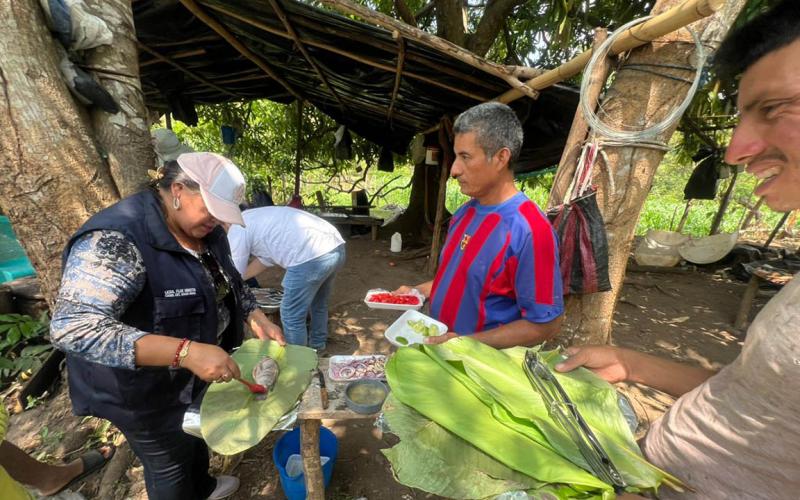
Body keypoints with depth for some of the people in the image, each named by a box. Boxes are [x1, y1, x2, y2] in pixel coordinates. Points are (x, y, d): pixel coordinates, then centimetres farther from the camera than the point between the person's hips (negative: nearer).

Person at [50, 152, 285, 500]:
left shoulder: (206, 230, -6)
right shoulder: (117, 239, -31)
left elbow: (230, 283, 6)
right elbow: (73, 327, -39)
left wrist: (256, 318, -10)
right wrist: (186, 352, -45)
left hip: (196, 374, 8)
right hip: (146, 389, -8)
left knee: (196, 436, 32)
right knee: (169, 464, 19)